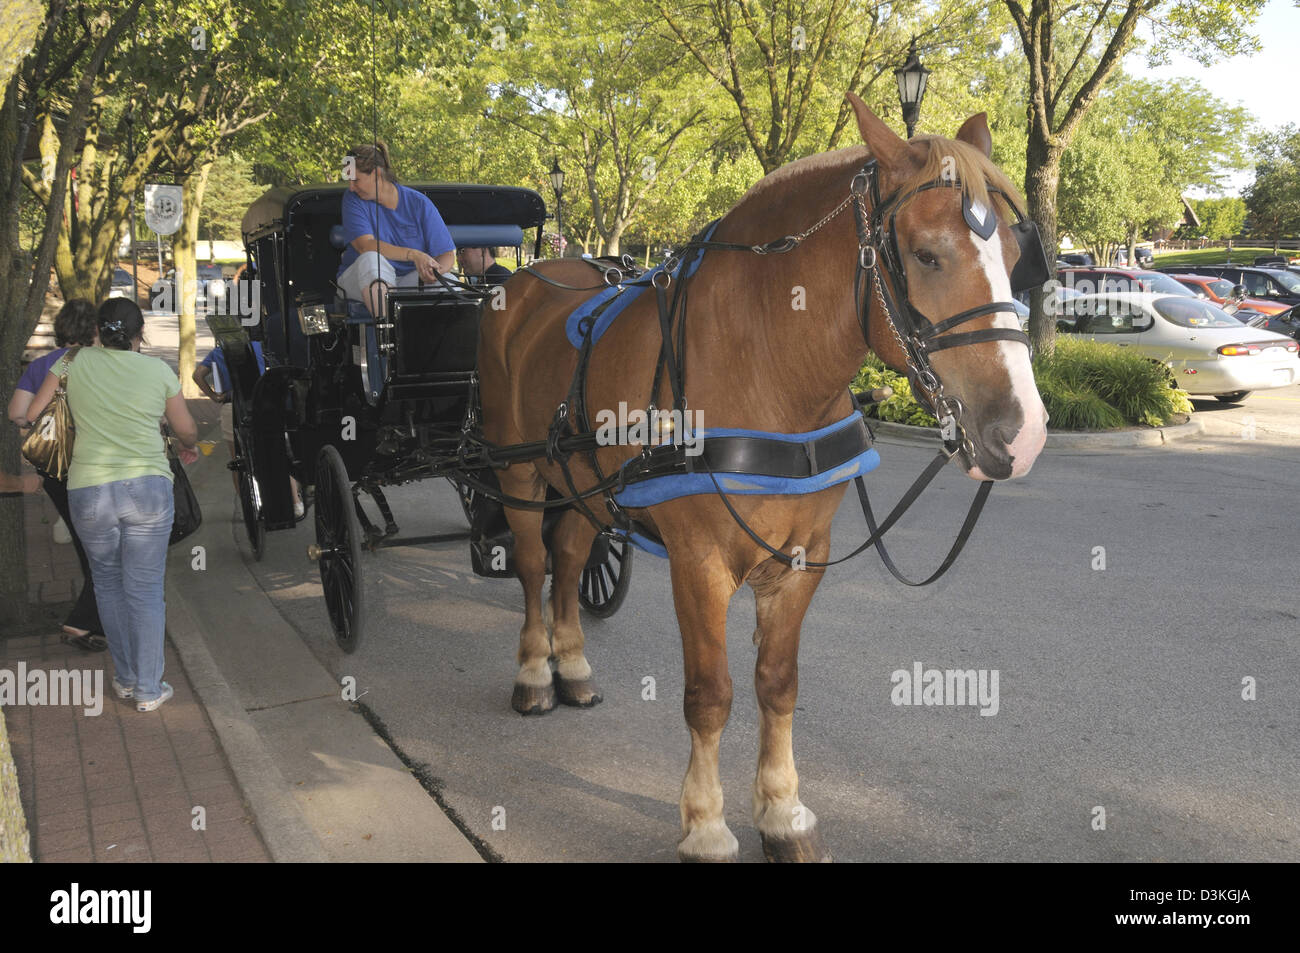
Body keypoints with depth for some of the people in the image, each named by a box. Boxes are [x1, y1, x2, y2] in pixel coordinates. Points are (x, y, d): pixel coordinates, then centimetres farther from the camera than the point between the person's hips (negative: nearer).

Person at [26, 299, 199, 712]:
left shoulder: (74, 362, 6)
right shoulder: (159, 371, 5)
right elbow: (188, 432, 16)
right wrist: (189, 448, 38)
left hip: (89, 491, 1)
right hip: (149, 488, -1)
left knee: (108, 584, 18)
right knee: (145, 589, 6)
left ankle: (126, 678, 27)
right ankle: (148, 689, 13)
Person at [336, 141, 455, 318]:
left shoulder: (419, 203, 0)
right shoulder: (353, 199, -2)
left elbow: (447, 253, -4)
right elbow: (365, 246, -18)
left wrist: (436, 272, -29)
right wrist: (413, 255, -30)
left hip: (409, 279, 1)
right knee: (371, 259, -34)